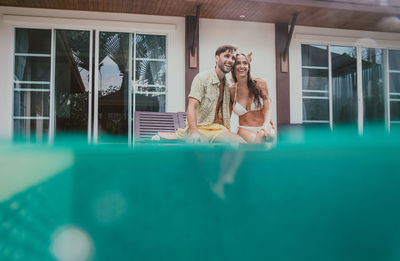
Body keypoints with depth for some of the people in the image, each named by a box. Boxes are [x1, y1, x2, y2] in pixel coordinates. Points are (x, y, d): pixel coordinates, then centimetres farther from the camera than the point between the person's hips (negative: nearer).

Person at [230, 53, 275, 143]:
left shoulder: (260, 84, 2)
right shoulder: (232, 90, 5)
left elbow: (267, 110, -1)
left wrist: (266, 125, -20)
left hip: (263, 129, 1)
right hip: (245, 130, -1)